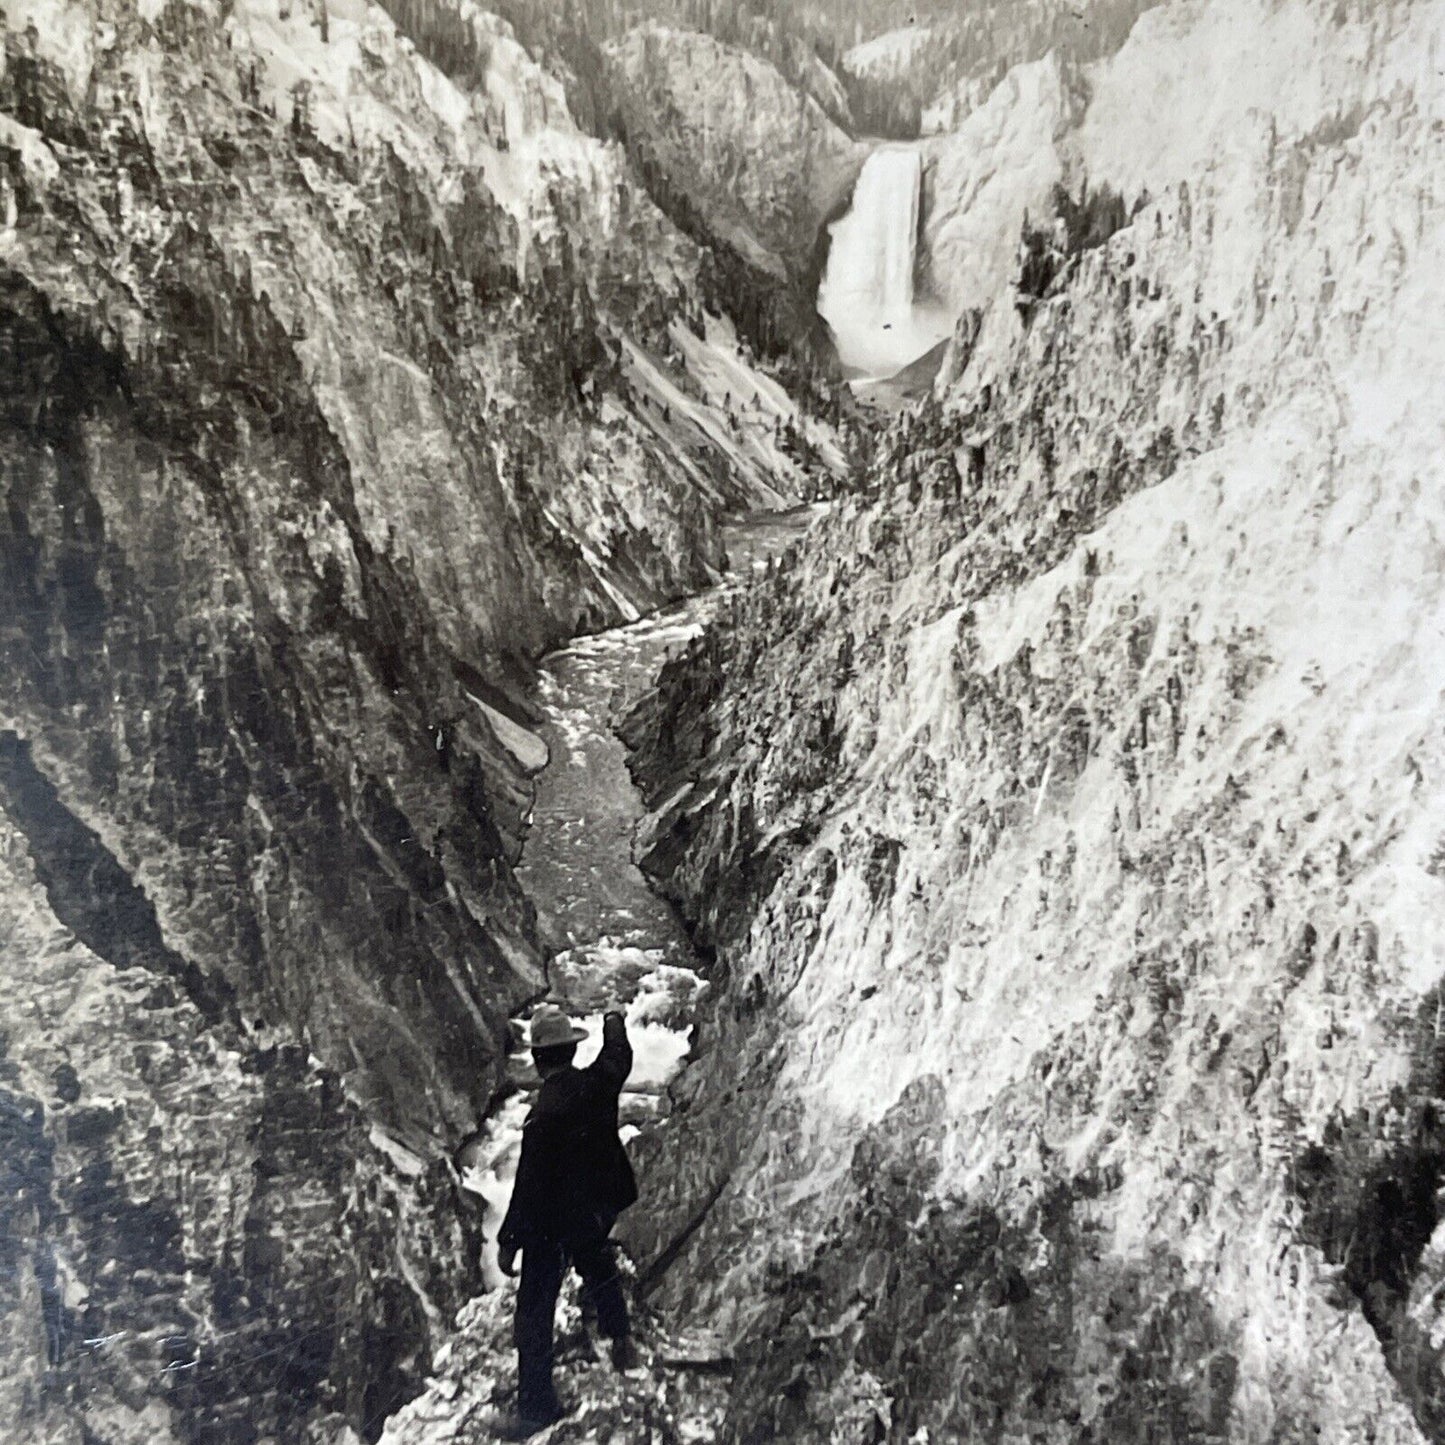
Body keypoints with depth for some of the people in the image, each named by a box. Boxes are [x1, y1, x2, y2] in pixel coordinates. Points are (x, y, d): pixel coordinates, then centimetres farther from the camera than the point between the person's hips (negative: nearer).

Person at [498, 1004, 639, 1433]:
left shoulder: (545, 1113, -29)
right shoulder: (599, 1084, -14)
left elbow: (529, 1184, -24)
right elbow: (619, 1058, 10)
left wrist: (508, 1241, -13)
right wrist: (615, 1024, 31)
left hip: (550, 1224, -5)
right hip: (599, 1209, 6)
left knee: (534, 1309, 9)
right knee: (598, 1265, 34)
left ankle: (537, 1406, 18)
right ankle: (620, 1338, 45)